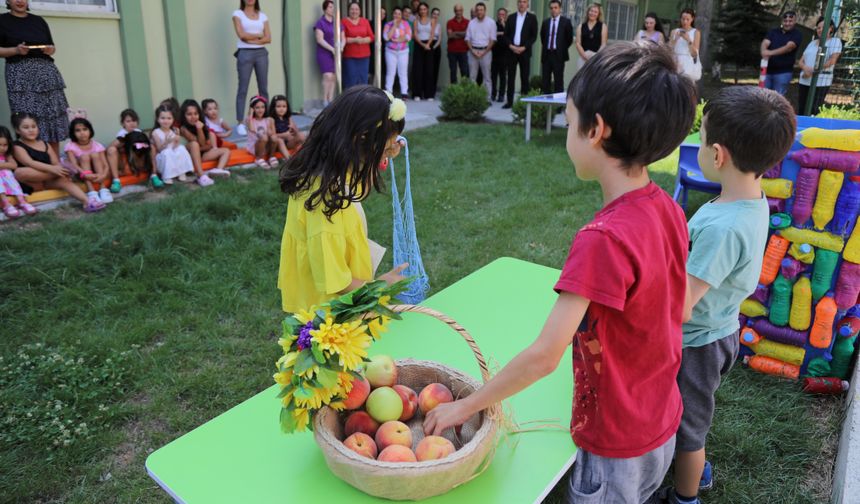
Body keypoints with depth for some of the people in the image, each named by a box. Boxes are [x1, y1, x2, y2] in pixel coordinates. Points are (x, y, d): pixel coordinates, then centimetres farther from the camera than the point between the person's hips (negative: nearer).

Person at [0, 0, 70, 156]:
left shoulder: (39, 20, 18)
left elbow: (52, 46, 19)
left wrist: (51, 49, -3)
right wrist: (16, 50, -14)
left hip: (46, 71, 3)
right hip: (20, 74, -3)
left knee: (54, 116, -5)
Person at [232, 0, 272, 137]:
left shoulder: (263, 16, 13)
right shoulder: (238, 14, 4)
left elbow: (268, 38, 2)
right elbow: (242, 35, -9)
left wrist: (252, 39, -9)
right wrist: (259, 35, -1)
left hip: (261, 53, 4)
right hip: (245, 53, -3)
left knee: (263, 88, 5)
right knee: (243, 89, -4)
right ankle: (240, 123, -3)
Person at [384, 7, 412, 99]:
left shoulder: (406, 24, 2)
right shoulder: (388, 24, 1)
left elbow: (408, 37, -8)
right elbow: (386, 37, -13)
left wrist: (396, 40, -14)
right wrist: (394, 25, -12)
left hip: (403, 51, 0)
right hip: (391, 52, 0)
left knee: (403, 72, -1)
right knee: (390, 72, 0)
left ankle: (404, 93, 0)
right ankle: (388, 93, 3)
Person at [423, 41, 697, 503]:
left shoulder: (603, 238, -32)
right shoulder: (666, 209, -7)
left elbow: (544, 357, -29)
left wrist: (465, 406, -16)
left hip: (616, 444, -7)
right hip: (661, 424, 7)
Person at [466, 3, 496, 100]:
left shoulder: (491, 22, 0)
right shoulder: (471, 23, 9)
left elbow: (492, 39, -3)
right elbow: (468, 39, 8)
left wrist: (484, 52, -11)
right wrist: (473, 51, -6)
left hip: (486, 51, -3)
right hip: (473, 51, 3)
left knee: (487, 76, -1)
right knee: (472, 76, 3)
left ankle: (487, 98, 2)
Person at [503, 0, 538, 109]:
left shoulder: (532, 17, 3)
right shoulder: (511, 17, 11)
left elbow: (534, 36, -2)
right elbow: (506, 34, 8)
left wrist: (524, 47, -13)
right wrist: (511, 46, -9)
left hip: (525, 51, -2)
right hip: (512, 50, 2)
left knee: (524, 77, 0)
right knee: (510, 77, 1)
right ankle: (510, 101, 5)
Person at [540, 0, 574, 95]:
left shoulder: (566, 22, -1)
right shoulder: (545, 22, 10)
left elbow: (569, 38, 2)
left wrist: (562, 49, 4)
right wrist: (546, 47, 15)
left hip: (558, 55, -4)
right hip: (546, 54, 4)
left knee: (558, 80, -2)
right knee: (545, 80, 3)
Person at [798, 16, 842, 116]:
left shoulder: (835, 41, 2)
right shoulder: (812, 43, 19)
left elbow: (831, 61, -10)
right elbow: (801, 61, 14)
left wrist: (813, 71, -14)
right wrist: (805, 68, -9)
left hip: (821, 82, -6)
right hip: (804, 81, 6)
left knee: (811, 113, -9)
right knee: (801, 111, 4)